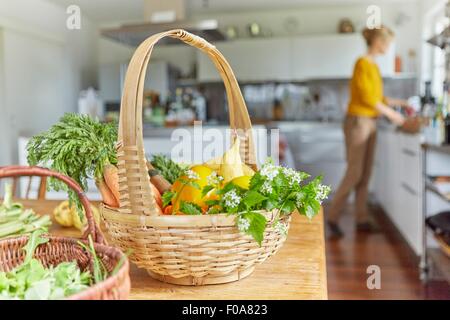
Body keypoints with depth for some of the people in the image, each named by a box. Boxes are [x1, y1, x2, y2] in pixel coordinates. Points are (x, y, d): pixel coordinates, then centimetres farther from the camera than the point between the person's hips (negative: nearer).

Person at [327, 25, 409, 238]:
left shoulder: (373, 65, 14)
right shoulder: (363, 63, -13)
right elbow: (368, 98, -16)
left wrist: (400, 103, 19)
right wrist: (392, 115, -8)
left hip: (370, 123, 9)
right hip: (358, 122, -9)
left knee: (365, 174, 9)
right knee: (354, 173, -7)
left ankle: (362, 220, 16)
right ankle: (332, 217, 4)